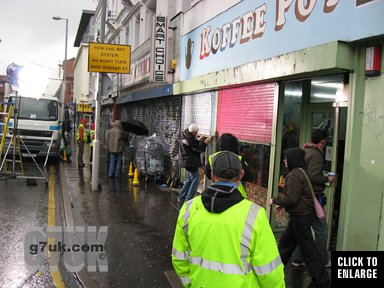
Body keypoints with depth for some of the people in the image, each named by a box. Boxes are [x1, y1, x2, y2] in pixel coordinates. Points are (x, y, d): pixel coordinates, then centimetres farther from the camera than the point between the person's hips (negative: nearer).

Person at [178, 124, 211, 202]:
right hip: (191, 163, -11)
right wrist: (206, 142, -10)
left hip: (187, 162, 11)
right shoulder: (189, 139, -23)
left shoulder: (185, 136, 7)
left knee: (189, 179, 23)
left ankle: (181, 197, 27)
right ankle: (188, 200, -2)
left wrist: (199, 140, 9)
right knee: (195, 181, -3)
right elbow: (198, 149, -19)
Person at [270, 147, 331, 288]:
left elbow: (291, 198, -24)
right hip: (303, 214, 10)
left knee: (308, 249, 0)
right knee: (285, 242, 20)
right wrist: (282, 203, 16)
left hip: (300, 217, -10)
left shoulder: (294, 174, -21)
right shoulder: (302, 171, 9)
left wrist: (275, 200, -8)